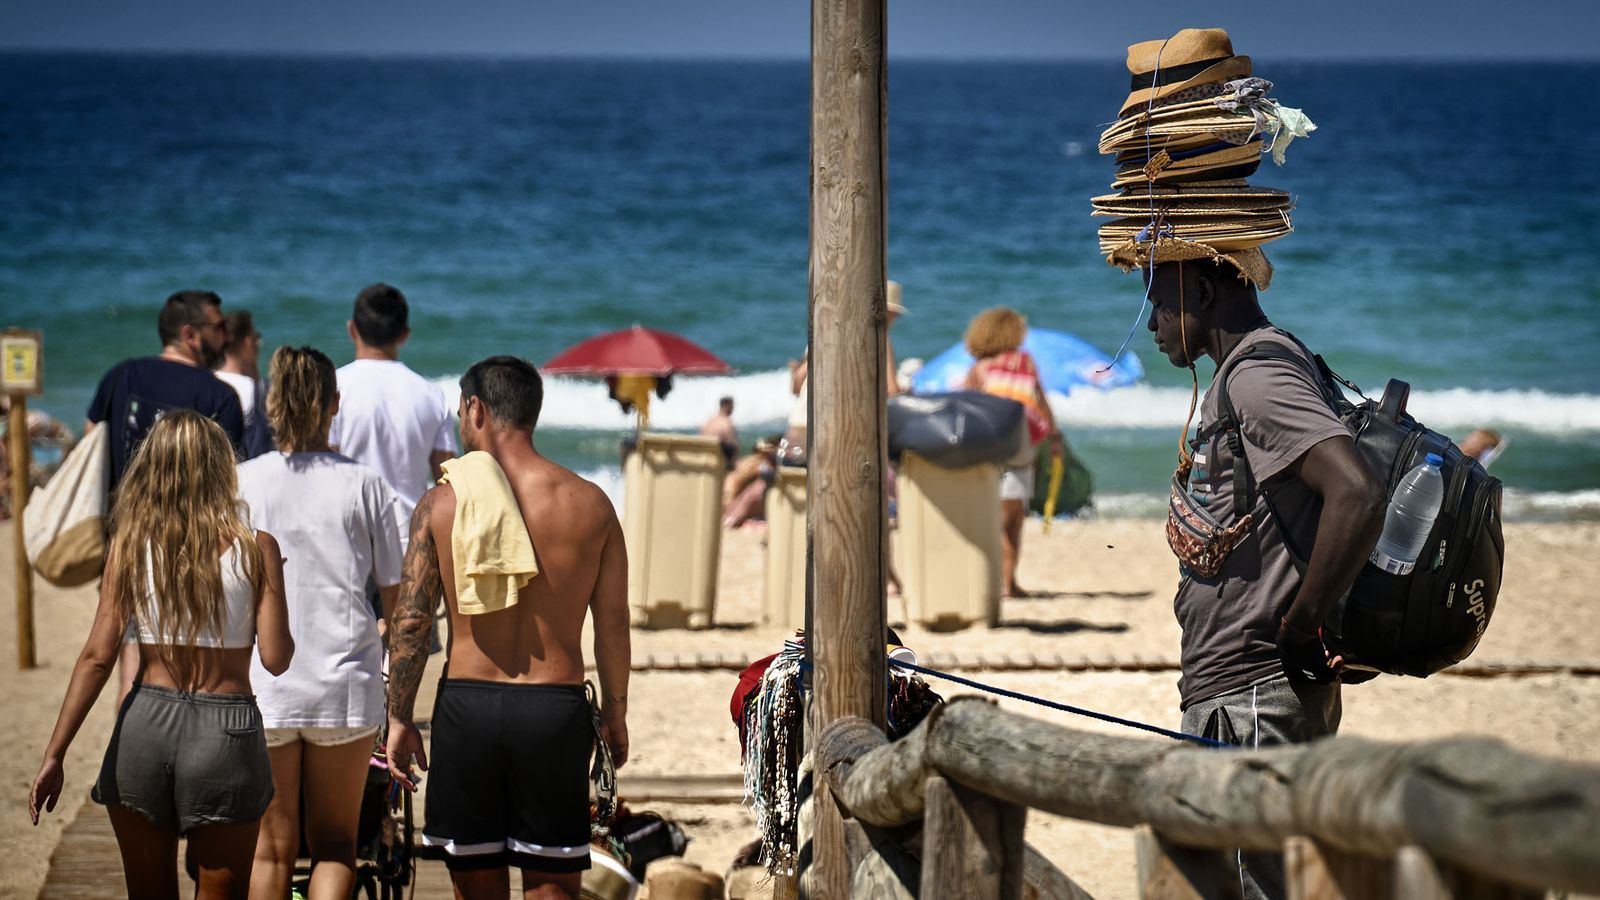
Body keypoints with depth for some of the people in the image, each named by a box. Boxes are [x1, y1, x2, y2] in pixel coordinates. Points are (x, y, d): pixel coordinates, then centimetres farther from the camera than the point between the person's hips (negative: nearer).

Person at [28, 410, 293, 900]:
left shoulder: (131, 547, -1)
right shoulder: (255, 549, -5)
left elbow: (97, 657, -6)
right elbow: (276, 658, -7)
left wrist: (54, 756, -5)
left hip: (145, 727, 2)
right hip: (225, 730, -2)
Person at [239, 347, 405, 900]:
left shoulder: (240, 483, -2)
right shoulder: (364, 486, -2)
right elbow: (395, 594, 2)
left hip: (261, 685, 0)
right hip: (345, 684, 0)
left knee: (270, 849, 9)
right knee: (334, 843, 10)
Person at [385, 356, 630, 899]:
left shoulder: (442, 504, -3)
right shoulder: (589, 503, 0)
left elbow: (410, 620, -3)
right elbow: (613, 625, 3)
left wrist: (399, 718, 6)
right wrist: (615, 713, 15)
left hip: (467, 706, 0)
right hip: (556, 708, 0)